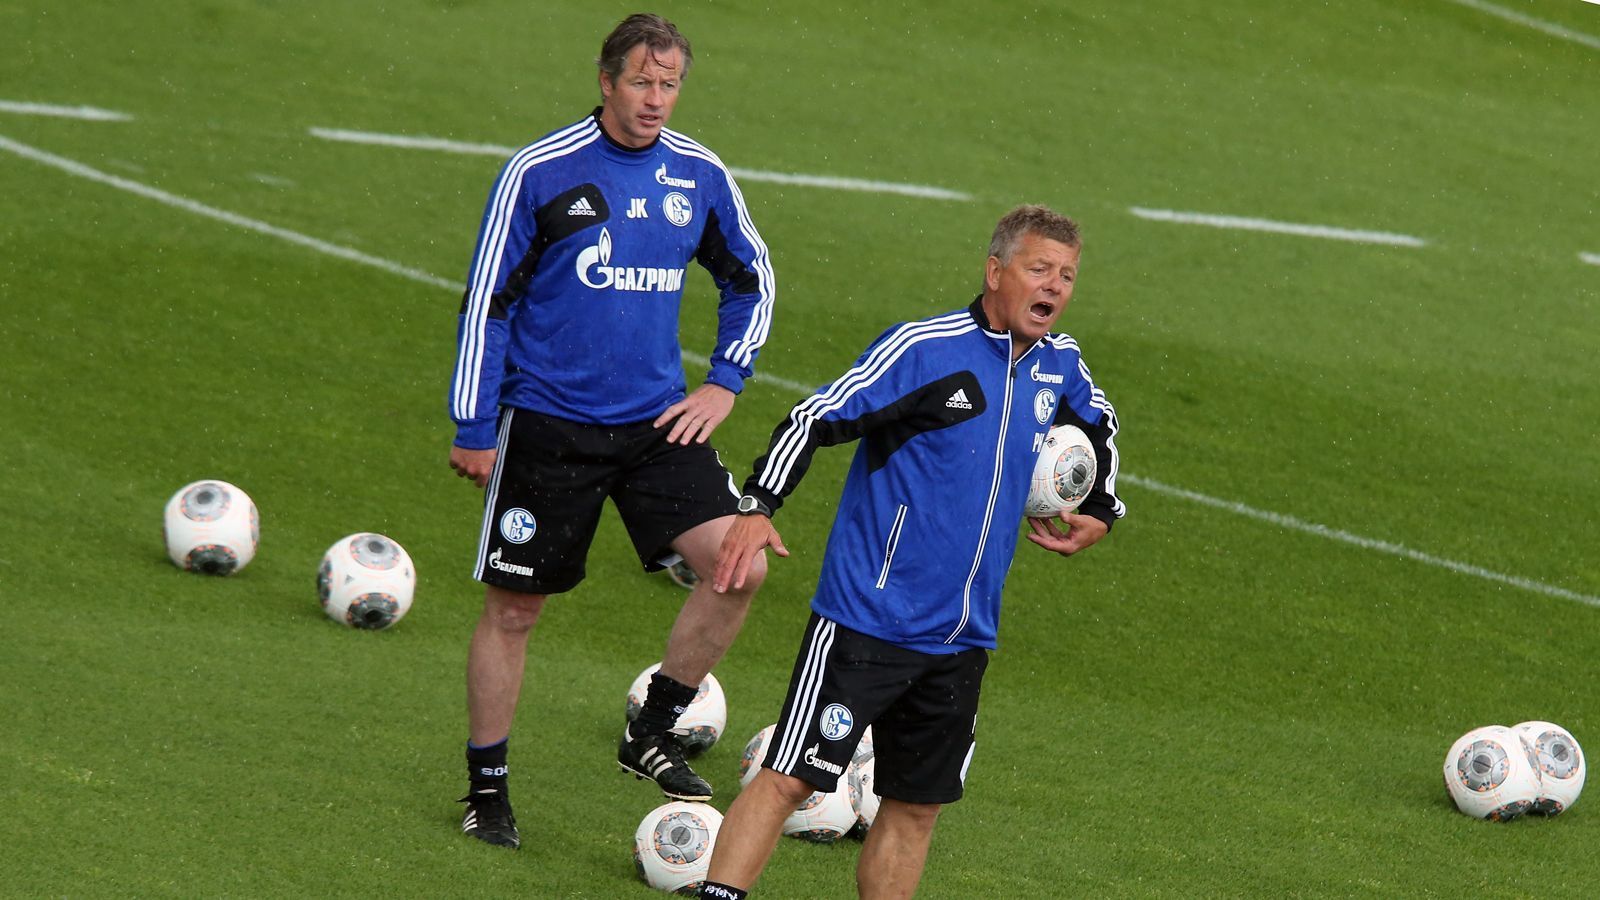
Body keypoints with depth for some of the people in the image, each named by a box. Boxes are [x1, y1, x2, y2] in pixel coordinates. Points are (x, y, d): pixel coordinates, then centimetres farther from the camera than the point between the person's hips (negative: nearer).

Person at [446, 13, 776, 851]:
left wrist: (724, 384, 8)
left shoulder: (701, 177, 3)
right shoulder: (540, 172, -9)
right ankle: (486, 790, 19)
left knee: (739, 564, -14)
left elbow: (750, 281, 20)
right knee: (513, 607, 3)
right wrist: (472, 429, -6)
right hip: (546, 425, -3)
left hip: (655, 421, 3)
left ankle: (652, 734, 4)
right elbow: (487, 300, -4)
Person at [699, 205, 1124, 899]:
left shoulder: (1059, 365, 8)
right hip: (868, 623, -7)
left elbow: (1100, 427, 32)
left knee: (916, 808, 10)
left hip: (961, 640, 7)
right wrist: (758, 507, -26)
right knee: (787, 780, -12)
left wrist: (1101, 513, 19)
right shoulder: (924, 348, -13)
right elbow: (817, 419, -15)